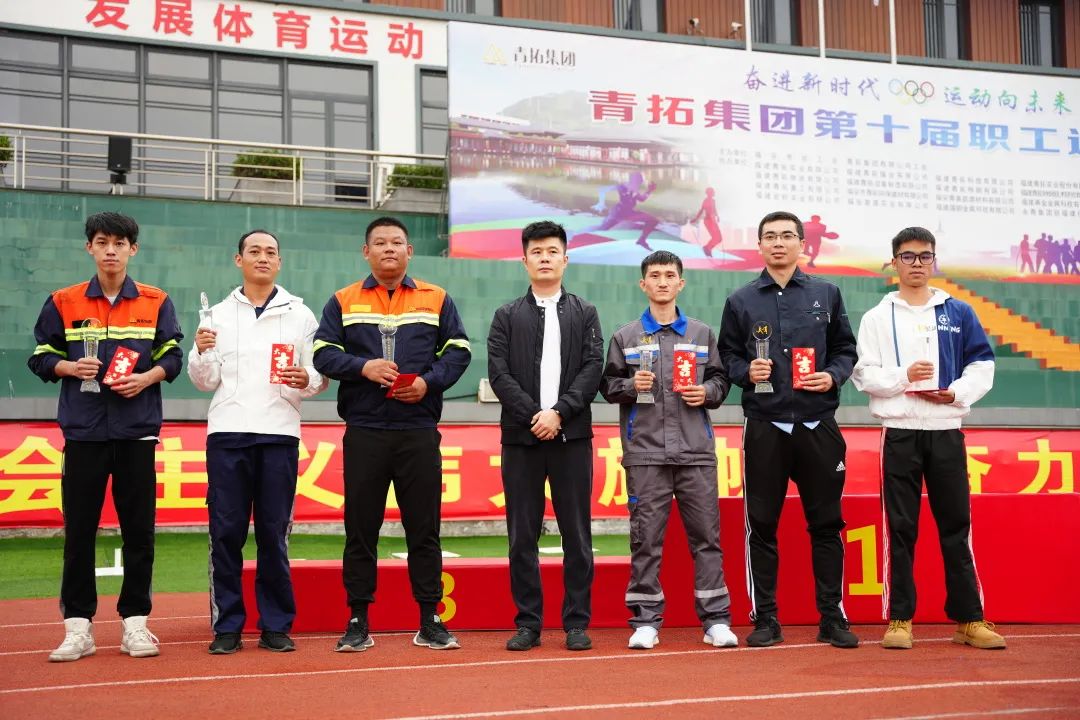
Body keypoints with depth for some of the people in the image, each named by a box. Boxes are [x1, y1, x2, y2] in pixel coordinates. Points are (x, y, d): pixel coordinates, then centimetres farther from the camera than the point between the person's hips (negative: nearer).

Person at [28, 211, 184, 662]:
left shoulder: (156, 302, 7)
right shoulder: (63, 302, 8)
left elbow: (172, 356, 8)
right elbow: (41, 357, 10)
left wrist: (147, 377, -10)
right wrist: (69, 366, -9)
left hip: (137, 430, 0)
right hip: (82, 431, 0)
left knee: (139, 530, 2)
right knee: (79, 531, 2)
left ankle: (135, 622, 12)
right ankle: (78, 626, 9)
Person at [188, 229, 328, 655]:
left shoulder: (300, 314, 10)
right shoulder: (219, 314, 12)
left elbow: (322, 375, 8)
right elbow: (206, 382, 9)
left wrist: (308, 380, -14)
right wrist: (201, 353, -10)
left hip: (279, 434, -1)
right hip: (227, 432, 1)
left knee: (274, 533, 2)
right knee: (225, 532, 0)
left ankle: (276, 626, 10)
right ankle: (227, 626, 9)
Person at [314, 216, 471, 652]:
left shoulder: (436, 299, 10)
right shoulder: (343, 302, 10)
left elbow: (458, 351, 6)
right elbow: (323, 354, 3)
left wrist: (429, 382, -10)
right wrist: (363, 367, -14)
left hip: (419, 432, 0)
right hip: (363, 432, 0)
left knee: (424, 527, 3)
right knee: (360, 528, 3)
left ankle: (430, 621, 12)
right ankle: (358, 622, 12)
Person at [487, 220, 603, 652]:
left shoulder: (584, 314, 11)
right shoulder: (507, 316, 11)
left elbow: (593, 370, 0)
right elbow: (499, 374, 1)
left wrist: (559, 413, -12)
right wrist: (533, 415, -12)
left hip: (572, 436, 0)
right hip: (520, 437, 0)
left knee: (577, 535, 2)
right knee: (522, 537, 2)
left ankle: (577, 623, 9)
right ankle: (527, 623, 10)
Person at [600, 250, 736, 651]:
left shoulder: (702, 334, 13)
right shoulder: (625, 337, 9)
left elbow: (721, 380, 15)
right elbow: (608, 385, 10)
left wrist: (707, 392, -5)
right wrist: (631, 385, -9)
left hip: (696, 452, 1)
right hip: (645, 452, -1)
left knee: (706, 535, 1)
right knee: (646, 538, 1)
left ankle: (716, 620, 6)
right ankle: (646, 621, 8)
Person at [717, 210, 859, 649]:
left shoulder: (826, 294, 10)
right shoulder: (741, 301, 8)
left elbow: (846, 349, 12)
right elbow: (727, 356, 10)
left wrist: (833, 376, -6)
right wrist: (746, 371, -10)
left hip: (818, 426, 1)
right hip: (764, 427, 0)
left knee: (826, 524, 4)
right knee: (762, 525, 2)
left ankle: (832, 617, 13)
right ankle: (765, 619, 11)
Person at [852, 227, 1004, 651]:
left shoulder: (959, 313, 10)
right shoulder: (878, 317, 6)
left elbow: (982, 365, 6)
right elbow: (864, 374, -1)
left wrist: (955, 393, -10)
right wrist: (903, 377, -17)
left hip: (946, 432, 1)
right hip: (900, 433, -1)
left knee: (957, 525, 3)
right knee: (900, 528, 1)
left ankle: (970, 619, 9)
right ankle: (899, 619, 6)